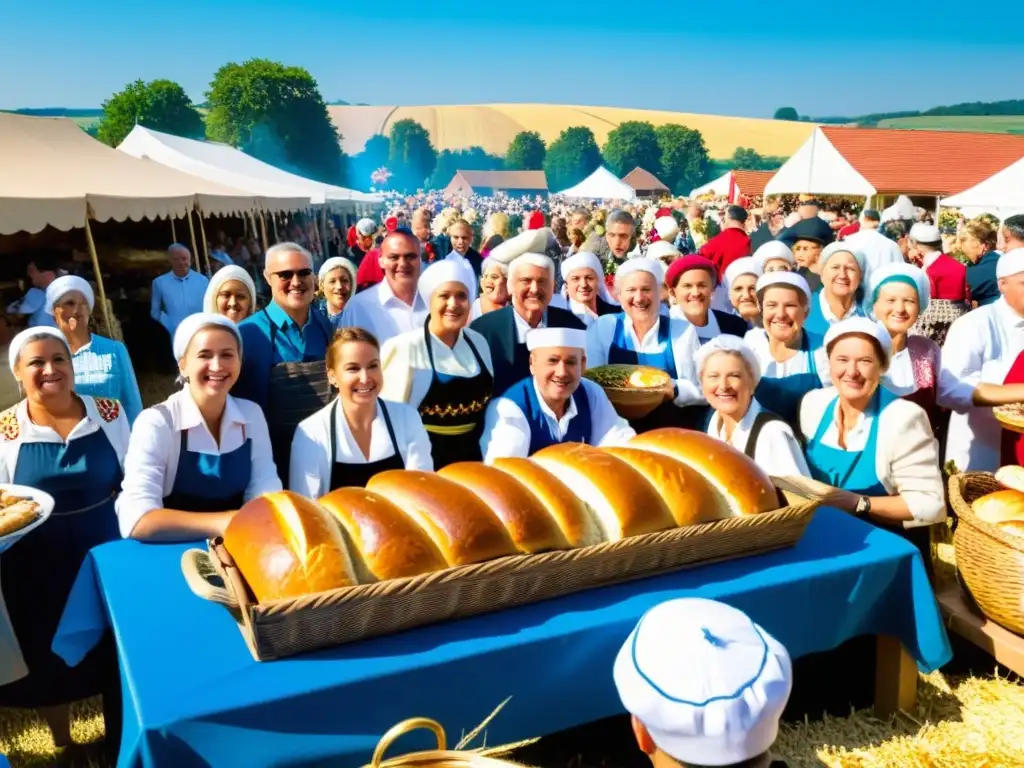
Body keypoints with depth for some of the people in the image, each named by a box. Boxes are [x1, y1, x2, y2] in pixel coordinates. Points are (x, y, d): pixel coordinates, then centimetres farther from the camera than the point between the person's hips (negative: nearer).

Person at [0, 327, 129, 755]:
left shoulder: (109, 414, -4)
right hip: (39, 572, -1)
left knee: (119, 655, 14)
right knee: (49, 660, 16)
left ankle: (121, 741, 40)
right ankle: (62, 744, 43)